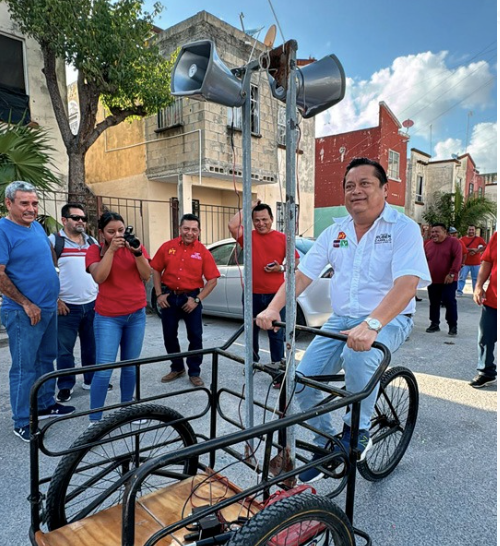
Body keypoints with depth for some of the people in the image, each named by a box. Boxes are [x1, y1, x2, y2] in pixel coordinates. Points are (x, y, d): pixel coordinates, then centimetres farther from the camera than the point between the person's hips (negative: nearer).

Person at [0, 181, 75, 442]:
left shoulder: (37, 226, 9)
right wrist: (27, 304, -17)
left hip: (49, 307, 8)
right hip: (24, 313, -8)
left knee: (46, 359, 19)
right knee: (24, 367, 2)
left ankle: (46, 404, 35)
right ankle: (22, 422, 16)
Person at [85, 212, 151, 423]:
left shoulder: (136, 246, 5)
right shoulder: (95, 250, -2)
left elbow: (146, 276, -4)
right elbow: (99, 277, -18)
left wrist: (137, 252, -18)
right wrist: (111, 249, -23)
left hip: (137, 314, 3)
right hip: (108, 317, -3)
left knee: (131, 367, 12)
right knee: (104, 370, -5)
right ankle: (94, 419, 8)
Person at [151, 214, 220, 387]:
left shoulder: (203, 252, -6)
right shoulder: (167, 247, -1)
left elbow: (212, 279, -6)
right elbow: (156, 270, 5)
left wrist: (197, 299, -12)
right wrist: (159, 294, -2)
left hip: (191, 298, -2)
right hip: (169, 297, 2)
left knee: (195, 336, 3)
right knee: (169, 335, 11)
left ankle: (194, 373, 19)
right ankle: (177, 368, 31)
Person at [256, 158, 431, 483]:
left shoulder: (403, 228, -10)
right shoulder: (336, 232, 6)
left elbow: (407, 283, -25)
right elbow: (302, 274, 1)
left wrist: (371, 325, -40)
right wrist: (273, 308, -15)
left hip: (389, 321, -5)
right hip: (342, 319, 5)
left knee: (357, 356, -37)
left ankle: (358, 430, -8)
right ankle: (326, 442, 21)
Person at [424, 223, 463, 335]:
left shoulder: (453, 242, -5)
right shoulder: (428, 245, 10)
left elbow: (457, 258, -14)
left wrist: (452, 273, -20)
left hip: (448, 280, -5)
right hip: (432, 280, 5)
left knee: (449, 302, -4)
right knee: (434, 303, 10)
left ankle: (453, 326, 6)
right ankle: (434, 324, 21)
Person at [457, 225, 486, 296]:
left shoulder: (479, 239, 5)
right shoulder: (463, 239, 1)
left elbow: (486, 246, -4)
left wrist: (476, 251, -16)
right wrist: (472, 249, -17)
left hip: (476, 263, 1)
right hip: (465, 263, -1)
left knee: (476, 278, 8)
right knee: (462, 277, -5)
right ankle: (459, 291, -3)